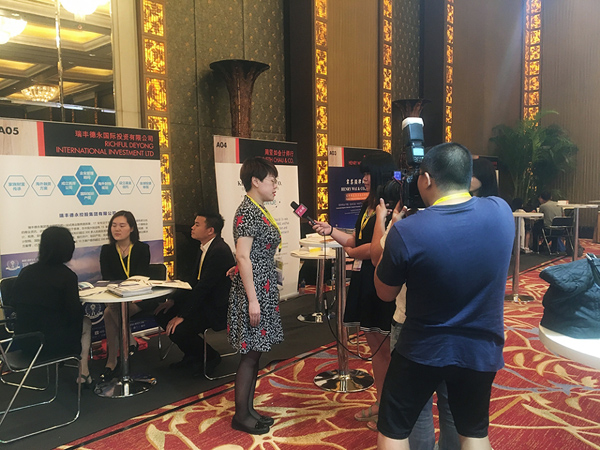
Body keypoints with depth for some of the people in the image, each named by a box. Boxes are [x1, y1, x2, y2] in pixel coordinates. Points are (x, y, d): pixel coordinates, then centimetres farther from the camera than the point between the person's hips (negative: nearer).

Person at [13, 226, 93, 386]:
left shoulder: (25, 273, 1)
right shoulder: (66, 275, -15)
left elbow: (18, 307, 11)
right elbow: (74, 313, -13)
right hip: (51, 344, -5)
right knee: (86, 324, 25)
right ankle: (83, 373, 27)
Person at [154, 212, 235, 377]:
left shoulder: (220, 251, -22)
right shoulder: (204, 248, 10)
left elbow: (203, 287, -25)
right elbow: (195, 281, 15)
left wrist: (182, 315, -23)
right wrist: (174, 300, 4)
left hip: (217, 310, -10)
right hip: (204, 302, 10)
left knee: (177, 329, -23)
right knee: (161, 314, 3)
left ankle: (210, 357, 5)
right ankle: (193, 356, 17)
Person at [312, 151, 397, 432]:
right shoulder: (368, 205, 13)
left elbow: (376, 247, -21)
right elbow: (356, 241, 16)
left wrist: (351, 251, -4)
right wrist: (330, 231, 9)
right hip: (364, 281, 9)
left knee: (386, 348, 3)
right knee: (374, 345, 16)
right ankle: (380, 402, 30)